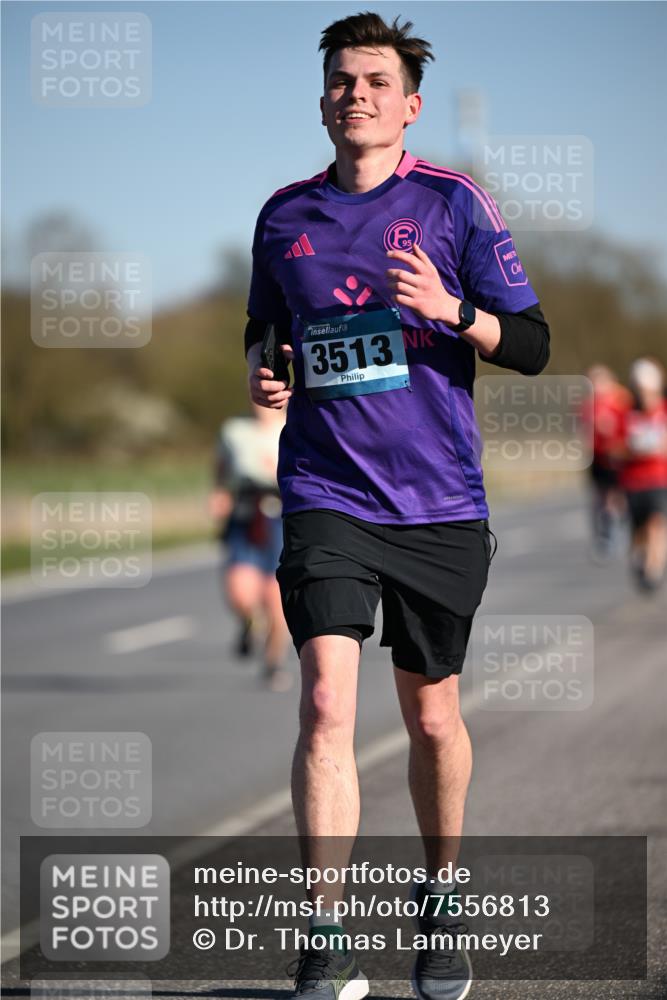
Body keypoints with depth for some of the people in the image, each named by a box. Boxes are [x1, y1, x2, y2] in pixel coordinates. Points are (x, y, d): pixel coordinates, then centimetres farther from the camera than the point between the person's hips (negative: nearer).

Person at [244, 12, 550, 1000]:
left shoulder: (454, 203, 0)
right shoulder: (284, 215, 9)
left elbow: (532, 345, -1)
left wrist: (450, 309, -18)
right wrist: (259, 370, 4)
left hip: (440, 502, -1)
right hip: (326, 496, 1)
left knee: (431, 714, 10)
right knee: (325, 701, -15)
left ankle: (441, 901, 33)